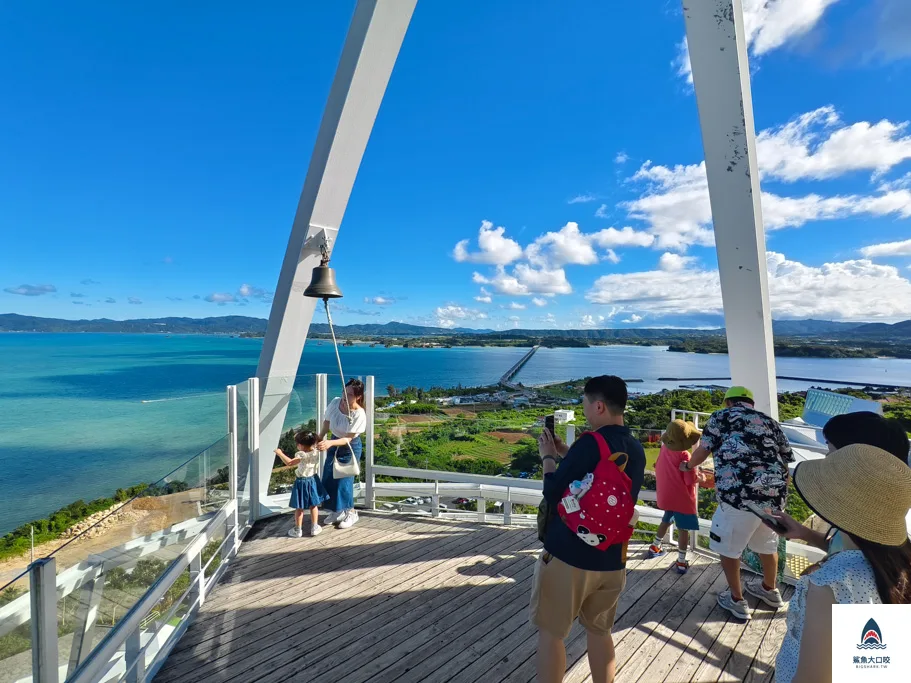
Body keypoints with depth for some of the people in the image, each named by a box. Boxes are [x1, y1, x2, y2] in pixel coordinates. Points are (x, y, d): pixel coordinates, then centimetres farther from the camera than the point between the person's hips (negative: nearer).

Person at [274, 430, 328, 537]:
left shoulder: (302, 455, -25)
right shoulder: (316, 452, -7)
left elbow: (289, 462, -30)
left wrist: (280, 453, -20)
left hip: (302, 482, -5)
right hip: (313, 480, 5)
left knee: (299, 508, 10)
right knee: (314, 506, 17)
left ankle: (297, 530, 21)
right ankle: (314, 527, 24)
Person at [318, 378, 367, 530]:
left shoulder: (359, 414, -30)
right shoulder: (335, 402, -17)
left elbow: (348, 439, -27)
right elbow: (326, 422, 0)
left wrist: (330, 443, -41)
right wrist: (319, 439, 4)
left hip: (350, 447, -5)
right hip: (333, 442, 5)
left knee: (344, 480, -1)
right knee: (328, 479, 10)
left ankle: (350, 513, 23)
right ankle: (336, 511, 30)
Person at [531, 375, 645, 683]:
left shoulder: (590, 442, -21)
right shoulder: (636, 449, 2)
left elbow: (553, 494, -14)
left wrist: (548, 456, -1)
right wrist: (566, 453, 11)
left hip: (569, 554, -6)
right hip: (612, 559, 7)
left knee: (550, 631, 13)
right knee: (600, 631, 24)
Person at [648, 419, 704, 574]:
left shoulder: (664, 449, -5)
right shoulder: (684, 455, -23)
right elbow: (691, 480, -19)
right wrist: (700, 477, 0)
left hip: (666, 495, 6)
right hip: (681, 497, -6)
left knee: (666, 520, 26)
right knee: (683, 529, 5)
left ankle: (655, 547, 37)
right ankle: (681, 562, 10)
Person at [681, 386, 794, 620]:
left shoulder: (722, 416, 6)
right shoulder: (770, 422, 20)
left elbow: (702, 452, 6)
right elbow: (786, 461, 20)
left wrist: (688, 465, 26)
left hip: (740, 494, -6)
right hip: (775, 494, 7)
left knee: (728, 547, 15)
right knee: (767, 545, 29)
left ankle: (737, 601, 28)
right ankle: (770, 590, 50)